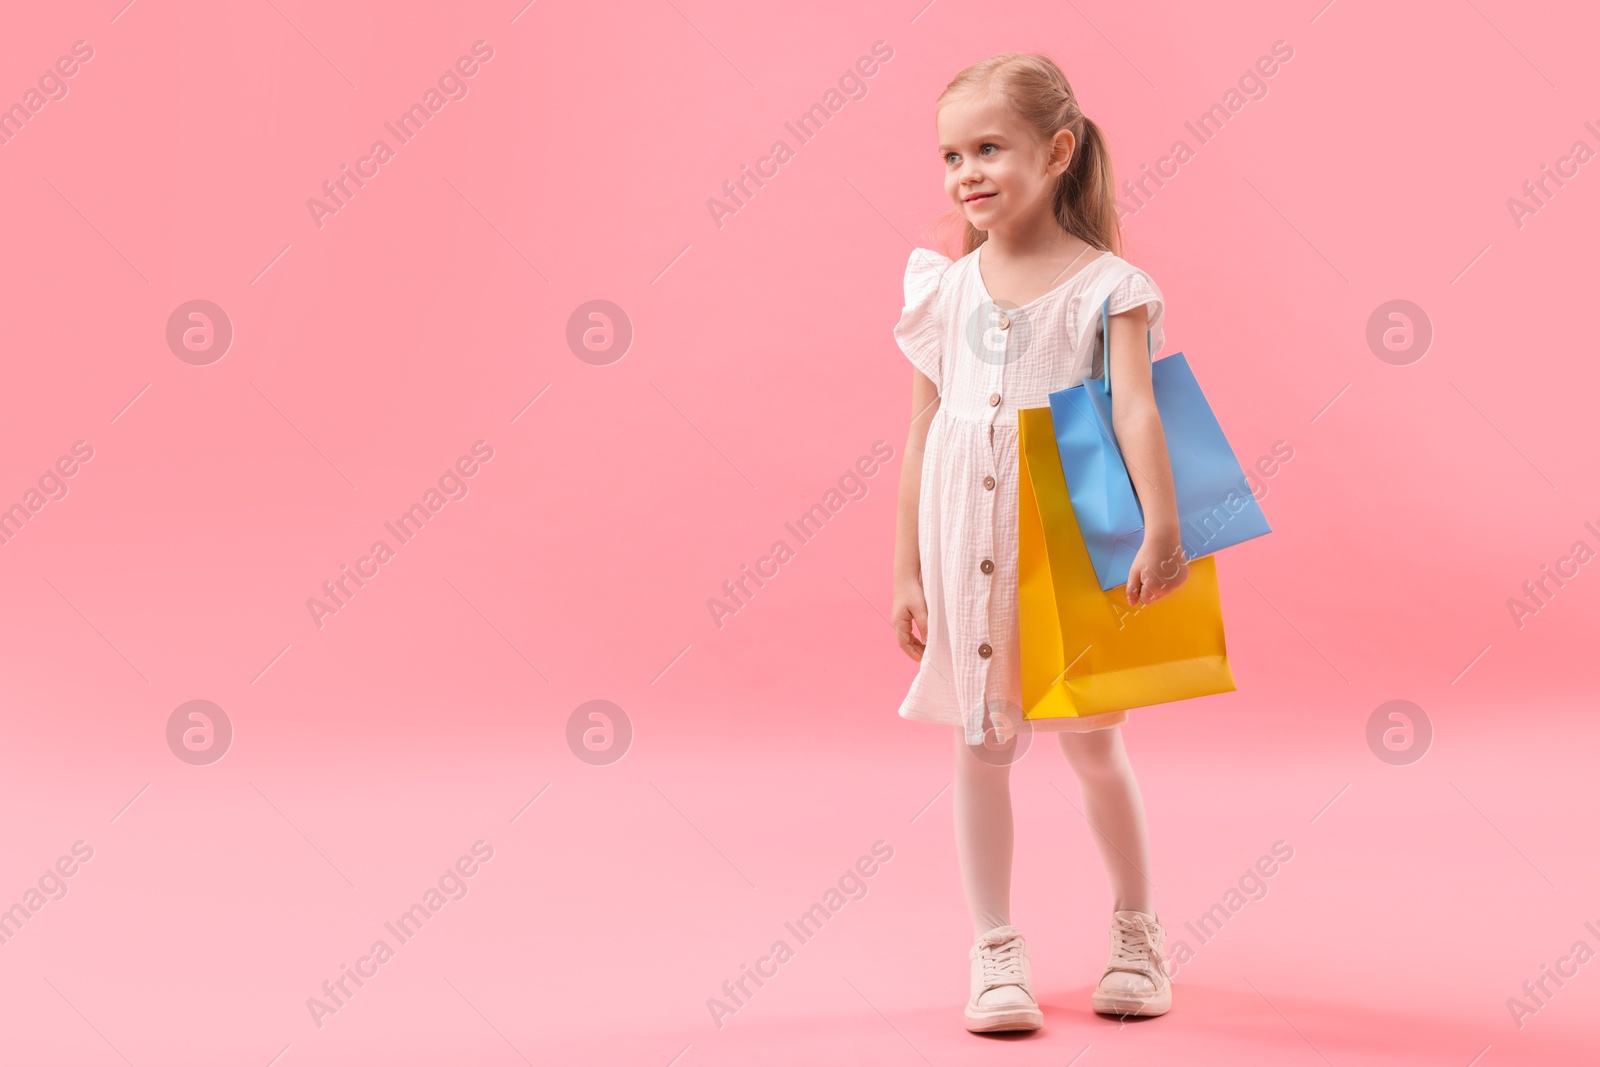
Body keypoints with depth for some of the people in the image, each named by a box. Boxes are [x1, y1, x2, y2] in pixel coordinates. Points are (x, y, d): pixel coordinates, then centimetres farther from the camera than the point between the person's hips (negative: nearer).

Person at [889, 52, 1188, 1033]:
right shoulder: (947, 289, 4)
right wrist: (908, 570, 6)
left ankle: (1137, 931, 29)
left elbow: (1136, 407, -17)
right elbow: (923, 431, 7)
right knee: (981, 747, 6)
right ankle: (997, 953, 17)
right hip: (968, 551, 3)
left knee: (1094, 747, 8)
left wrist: (1162, 527, -29)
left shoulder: (1106, 285, -6)